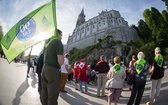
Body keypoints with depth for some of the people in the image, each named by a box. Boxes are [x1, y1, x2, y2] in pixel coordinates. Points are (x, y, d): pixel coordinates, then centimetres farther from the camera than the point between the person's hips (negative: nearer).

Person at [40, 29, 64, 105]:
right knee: (52, 96, -3)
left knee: (44, 94, 16)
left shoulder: (49, 43, 15)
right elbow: (61, 62, -18)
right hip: (53, 71, -9)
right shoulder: (58, 42, -10)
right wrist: (62, 58, 3)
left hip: (44, 69, 9)